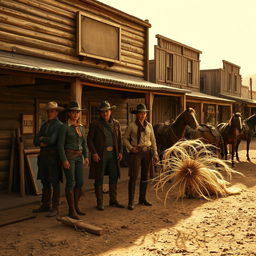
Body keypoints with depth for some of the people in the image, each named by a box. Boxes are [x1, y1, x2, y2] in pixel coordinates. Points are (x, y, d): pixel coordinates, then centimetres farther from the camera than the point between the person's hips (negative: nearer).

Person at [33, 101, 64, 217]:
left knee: (54, 182, -4)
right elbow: (36, 141, 10)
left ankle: (55, 208, 2)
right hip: (43, 155, 7)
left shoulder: (59, 125, -8)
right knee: (45, 181, 12)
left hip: (54, 156, -7)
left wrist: (41, 138, -1)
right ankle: (45, 205, 22)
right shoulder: (44, 125, 15)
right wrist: (41, 143, -11)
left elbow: (52, 140, -19)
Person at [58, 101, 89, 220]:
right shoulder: (65, 127, -8)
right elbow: (60, 144, -11)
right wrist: (64, 160, -17)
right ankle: (71, 210, 3)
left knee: (80, 182, 6)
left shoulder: (81, 127, 11)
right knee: (71, 183, -5)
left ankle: (76, 207, 19)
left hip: (79, 157, 7)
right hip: (68, 156, -7)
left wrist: (86, 157, 7)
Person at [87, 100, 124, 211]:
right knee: (99, 179, 2)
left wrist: (120, 151, 4)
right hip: (100, 155, -4)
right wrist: (94, 153, -12)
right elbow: (89, 140, -3)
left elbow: (119, 139, 14)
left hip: (113, 154, 4)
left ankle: (113, 200, 22)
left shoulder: (116, 123, 9)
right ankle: (100, 202, 13)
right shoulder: (95, 124, -3)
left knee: (114, 178, 10)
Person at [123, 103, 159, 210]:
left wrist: (155, 154, 8)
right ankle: (131, 201, -2)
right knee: (133, 177, -7)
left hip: (147, 152, 4)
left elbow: (153, 140, 12)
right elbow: (125, 138, 2)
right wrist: (131, 148, -12)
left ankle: (142, 199, 24)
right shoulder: (132, 125, -3)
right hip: (136, 152, -4)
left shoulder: (149, 126, 8)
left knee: (145, 177, 11)